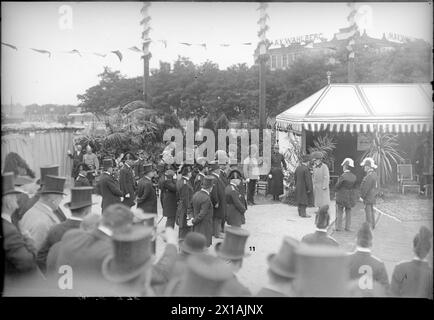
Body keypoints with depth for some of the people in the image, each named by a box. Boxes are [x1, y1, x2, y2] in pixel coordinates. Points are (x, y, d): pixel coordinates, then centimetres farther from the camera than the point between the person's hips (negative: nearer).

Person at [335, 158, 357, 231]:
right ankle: (348, 227, 18)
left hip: (341, 197, -6)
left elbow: (337, 186, -14)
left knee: (339, 212, 4)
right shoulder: (354, 176, -2)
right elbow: (353, 186, 5)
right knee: (348, 212, 15)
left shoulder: (343, 176, -21)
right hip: (350, 197, 6)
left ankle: (339, 227, 7)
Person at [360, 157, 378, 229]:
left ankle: (369, 227, -2)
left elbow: (366, 188, -21)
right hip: (372, 197, 10)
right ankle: (372, 225, 25)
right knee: (371, 211, 17)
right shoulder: (374, 174, 11)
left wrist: (362, 196, -13)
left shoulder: (369, 176, -22)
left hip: (368, 197, -10)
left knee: (368, 212, -5)